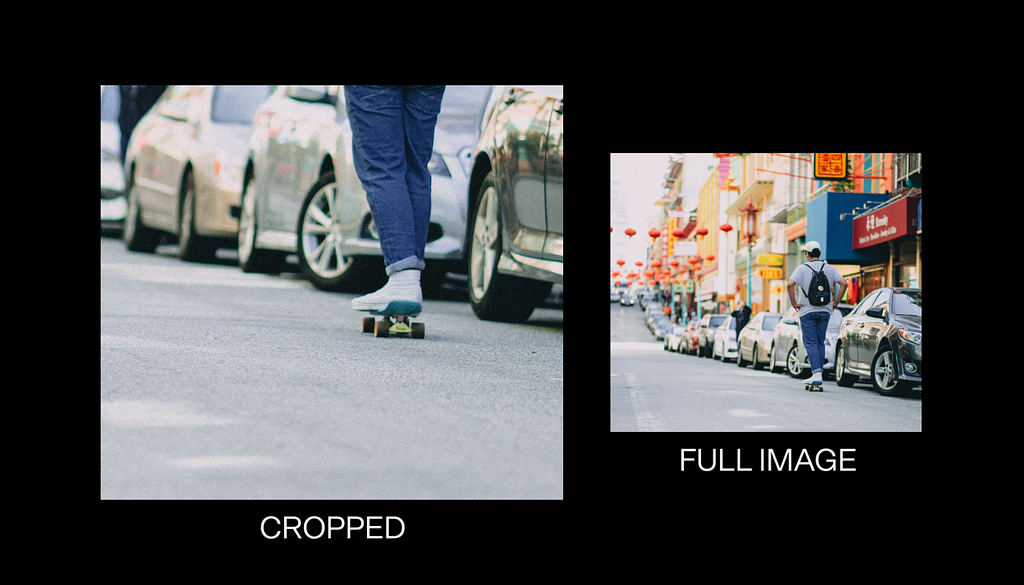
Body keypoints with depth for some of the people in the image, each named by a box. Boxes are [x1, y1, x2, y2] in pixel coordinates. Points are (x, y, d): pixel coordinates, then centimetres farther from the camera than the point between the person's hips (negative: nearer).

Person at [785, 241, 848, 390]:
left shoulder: (802, 268, -6)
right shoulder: (829, 268, 5)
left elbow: (790, 284, -20)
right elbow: (843, 283, -1)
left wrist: (794, 303, -10)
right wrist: (835, 302, 5)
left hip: (807, 311, -4)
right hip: (825, 311, 4)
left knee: (810, 343, -2)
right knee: (820, 343, 12)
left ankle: (817, 373, -17)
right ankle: (817, 377, 12)